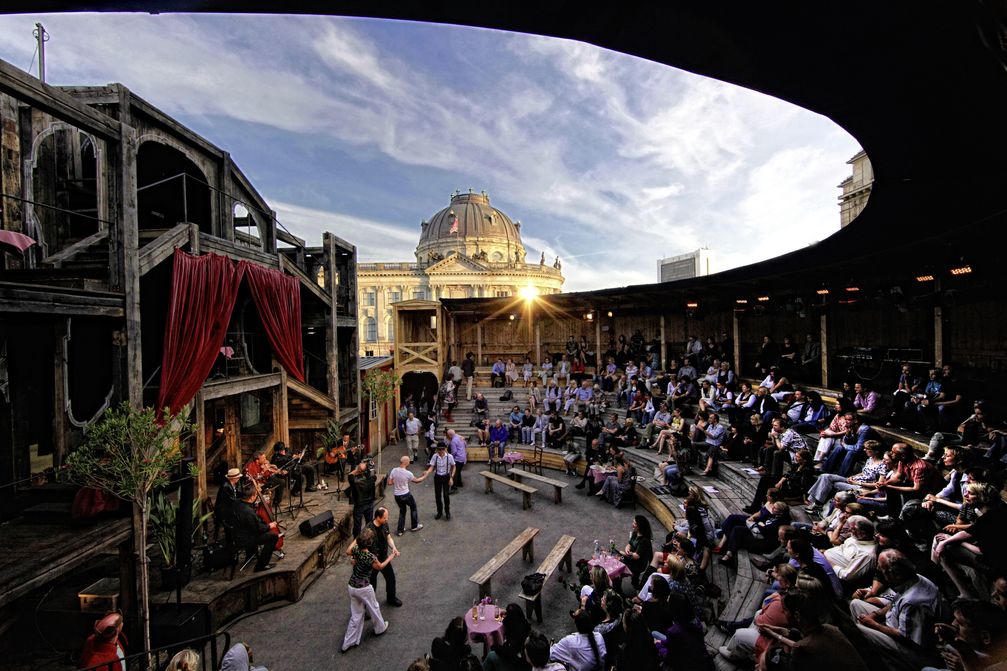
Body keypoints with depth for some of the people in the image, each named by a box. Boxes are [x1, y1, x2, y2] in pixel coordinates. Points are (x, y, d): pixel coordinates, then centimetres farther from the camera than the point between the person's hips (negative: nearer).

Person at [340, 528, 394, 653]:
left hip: (352, 586, 5)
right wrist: (390, 557, 7)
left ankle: (348, 643, 27)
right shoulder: (370, 557, -28)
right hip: (364, 588, -5)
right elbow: (380, 567, -7)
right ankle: (380, 628, 46)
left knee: (356, 615, 21)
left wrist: (356, 539, 21)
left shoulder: (356, 549, -12)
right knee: (374, 608, 23)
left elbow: (348, 551, 14)